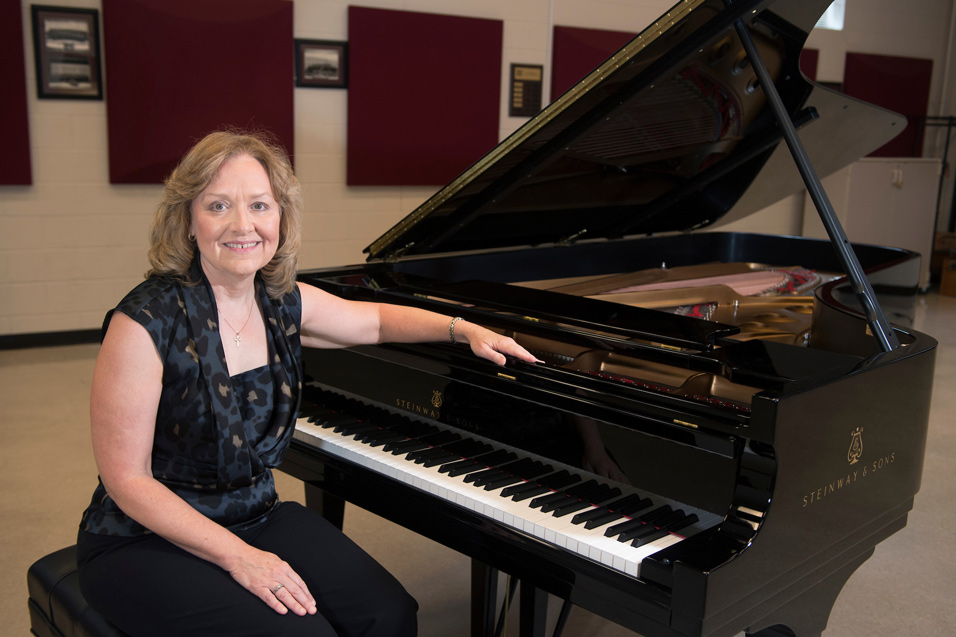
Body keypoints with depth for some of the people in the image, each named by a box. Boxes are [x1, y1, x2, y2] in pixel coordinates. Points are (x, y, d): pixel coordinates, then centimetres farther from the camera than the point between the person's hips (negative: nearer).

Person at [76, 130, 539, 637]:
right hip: (146, 543, -5)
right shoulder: (147, 320, -21)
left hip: (254, 517, 6)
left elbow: (375, 320, 18)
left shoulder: (282, 302, -2)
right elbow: (126, 479, -19)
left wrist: (465, 330, 6)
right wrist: (240, 557, -22)